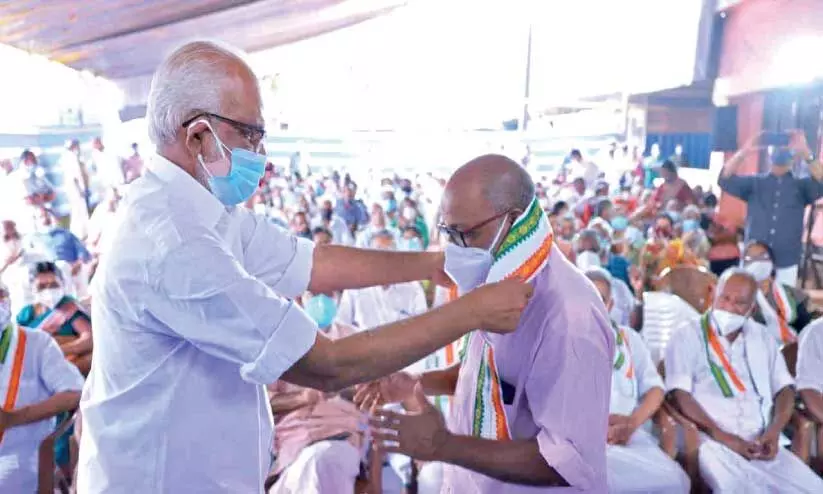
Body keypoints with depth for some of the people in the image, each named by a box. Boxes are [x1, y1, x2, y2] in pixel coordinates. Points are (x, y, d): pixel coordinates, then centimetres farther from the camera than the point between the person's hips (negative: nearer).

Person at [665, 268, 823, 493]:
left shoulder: (762, 337, 19)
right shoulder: (687, 336, 2)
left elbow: (785, 389, 14)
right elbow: (679, 395, -7)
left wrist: (774, 432, -5)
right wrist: (723, 437, -15)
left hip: (763, 441, 5)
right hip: (713, 441, -5)